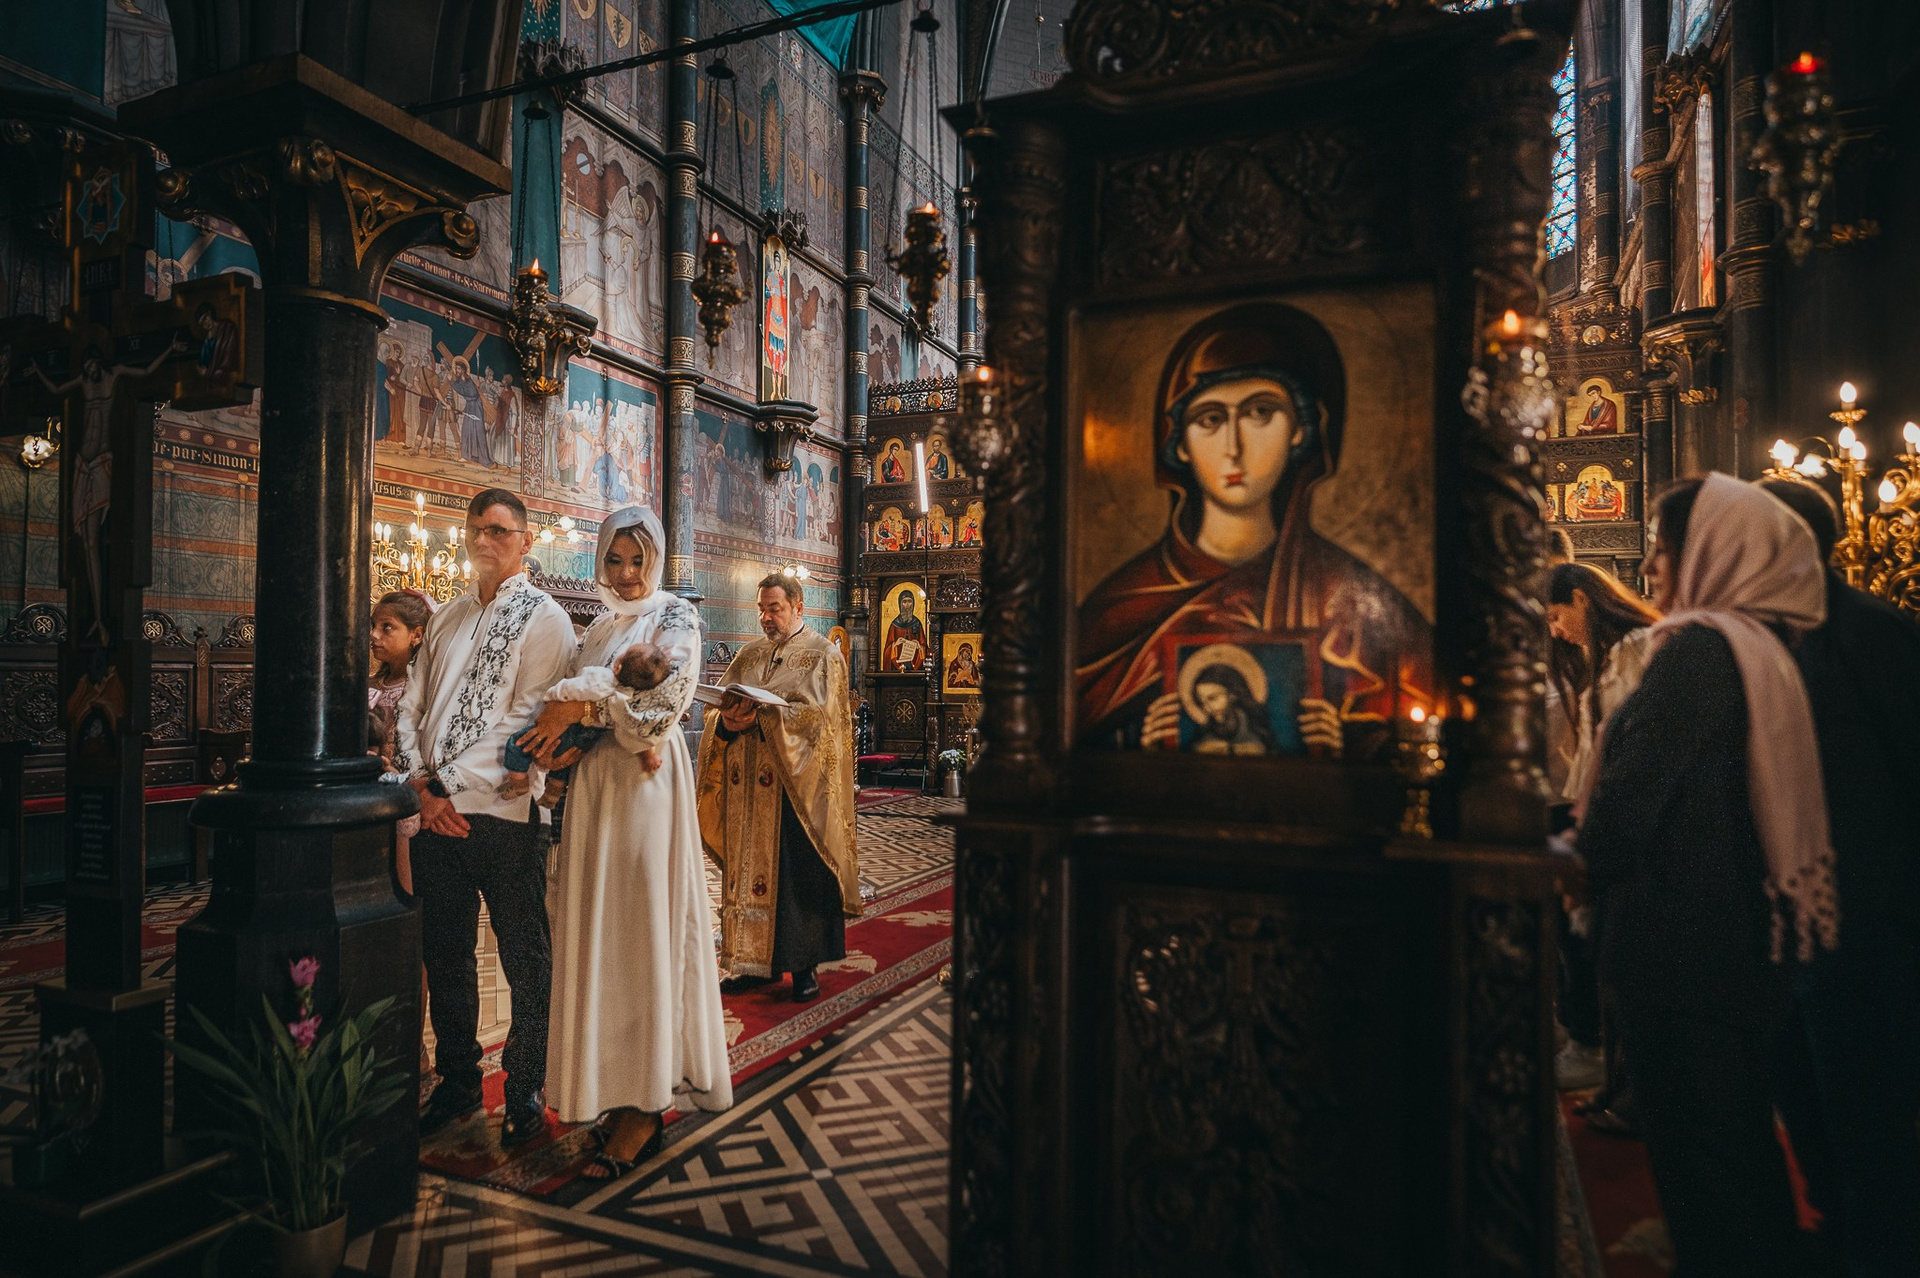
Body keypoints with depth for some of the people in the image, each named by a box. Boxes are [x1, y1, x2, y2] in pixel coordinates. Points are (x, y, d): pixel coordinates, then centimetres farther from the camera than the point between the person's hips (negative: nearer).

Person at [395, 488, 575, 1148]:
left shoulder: (544, 618, -3)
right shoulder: (446, 619, 17)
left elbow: (524, 720, -10)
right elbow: (413, 706, 13)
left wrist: (452, 785, -12)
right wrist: (424, 786, -3)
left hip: (503, 813, -6)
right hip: (436, 815, 6)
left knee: (525, 960, 3)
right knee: (445, 955, 15)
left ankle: (525, 1091, 17)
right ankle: (457, 1081, 30)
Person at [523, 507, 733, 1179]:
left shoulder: (676, 616, 1)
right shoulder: (599, 628, 20)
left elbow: (666, 696, -14)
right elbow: (580, 706, 12)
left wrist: (579, 702, -12)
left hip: (647, 784, -6)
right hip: (594, 784, 6)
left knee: (643, 930, -5)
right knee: (598, 930, 5)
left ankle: (646, 1105, 2)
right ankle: (612, 1090, 15)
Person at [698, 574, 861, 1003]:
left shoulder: (822, 655, 0)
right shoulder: (748, 656, 16)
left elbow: (817, 713, -14)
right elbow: (717, 706, 9)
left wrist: (761, 718, -21)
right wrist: (726, 722, -14)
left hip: (796, 787, -5)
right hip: (747, 787, 5)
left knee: (799, 875, 0)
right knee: (748, 869, 7)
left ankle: (804, 966, 9)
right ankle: (753, 961, 16)